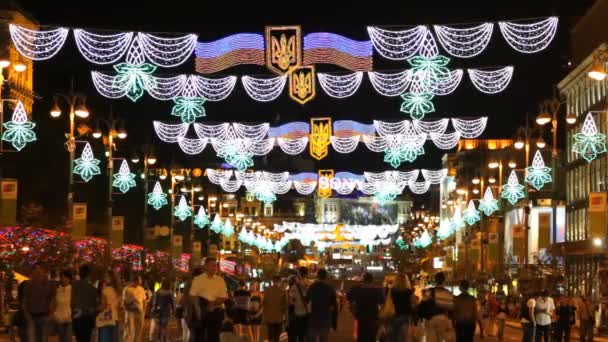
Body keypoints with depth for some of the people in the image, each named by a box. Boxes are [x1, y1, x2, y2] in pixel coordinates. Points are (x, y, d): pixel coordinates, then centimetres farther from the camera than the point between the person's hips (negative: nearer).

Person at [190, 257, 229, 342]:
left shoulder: (220, 280, 6)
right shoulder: (197, 279, 2)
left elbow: (224, 297, 2)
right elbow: (193, 296, -3)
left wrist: (214, 303, -16)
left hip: (216, 312, 2)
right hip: (200, 312, -2)